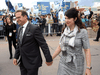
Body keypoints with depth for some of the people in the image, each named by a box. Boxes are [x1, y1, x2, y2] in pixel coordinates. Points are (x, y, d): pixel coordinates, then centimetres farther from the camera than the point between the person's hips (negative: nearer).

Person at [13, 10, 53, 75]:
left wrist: (48, 59, -14)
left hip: (32, 62, -7)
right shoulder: (20, 29, 9)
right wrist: (16, 57, 13)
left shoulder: (34, 28, -15)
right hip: (22, 62, 7)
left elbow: (43, 44, -15)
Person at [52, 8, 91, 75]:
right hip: (63, 64, 4)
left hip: (76, 65, -4)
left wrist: (88, 68, -15)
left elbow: (87, 50, -11)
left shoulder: (82, 31, -11)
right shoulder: (65, 31, 2)